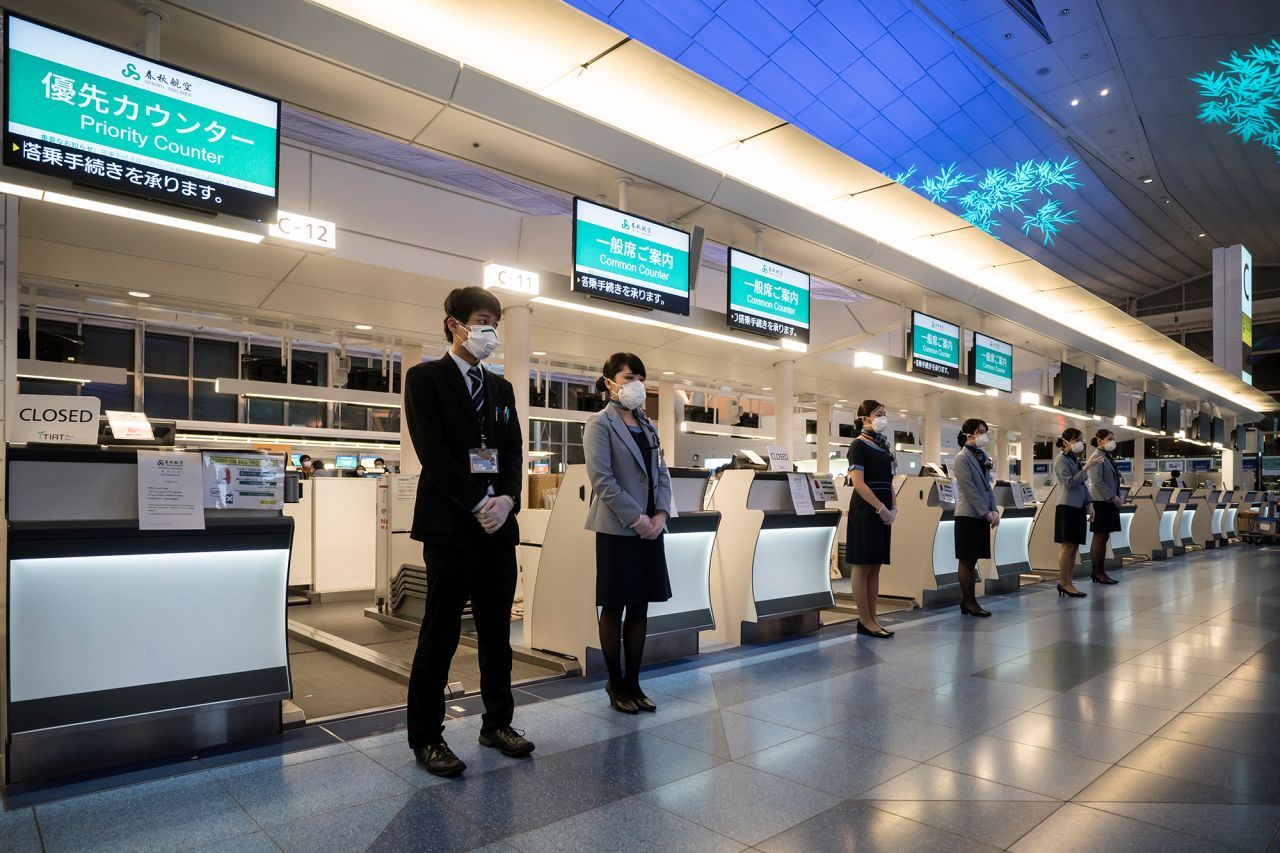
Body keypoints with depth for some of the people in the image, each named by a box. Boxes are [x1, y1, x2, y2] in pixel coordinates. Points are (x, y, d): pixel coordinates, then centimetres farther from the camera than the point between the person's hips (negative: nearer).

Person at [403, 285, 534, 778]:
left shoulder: (501, 388, 16)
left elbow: (514, 451, 11)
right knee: (441, 635, 1)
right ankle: (426, 738, 15)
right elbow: (431, 450, -11)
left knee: (497, 632, 12)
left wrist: (507, 499, -7)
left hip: (499, 525, 6)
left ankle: (497, 723, 25)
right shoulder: (425, 378, -2)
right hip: (451, 525, -6)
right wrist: (478, 505, -15)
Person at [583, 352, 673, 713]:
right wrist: (636, 518, -16)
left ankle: (633, 681, 21)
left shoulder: (647, 426, 15)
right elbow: (602, 480, -13)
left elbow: (662, 473, 12)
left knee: (640, 608, 10)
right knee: (614, 608, 4)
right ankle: (616, 684, 17)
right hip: (617, 530, -6)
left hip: (650, 529, 6)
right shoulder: (599, 424, -5)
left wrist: (661, 514, -3)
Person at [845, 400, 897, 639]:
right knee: (862, 566, -2)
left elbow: (889, 483, 18)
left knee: (875, 567, 9)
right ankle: (865, 621, 3)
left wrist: (894, 507, 3)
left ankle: (872, 619, 14)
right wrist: (881, 508, -18)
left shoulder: (883, 447, 16)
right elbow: (858, 483, -16)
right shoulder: (859, 445, -7)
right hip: (865, 511, -8)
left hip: (883, 513, 8)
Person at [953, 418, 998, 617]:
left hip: (982, 516, 7)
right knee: (966, 560, -1)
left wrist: (994, 511, 2)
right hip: (968, 515, -7)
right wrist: (986, 513, -15)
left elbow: (988, 486, 13)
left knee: (973, 560, 10)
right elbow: (970, 489, -14)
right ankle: (969, 602, 4)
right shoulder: (962, 458, -9)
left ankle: (968, 601, 16)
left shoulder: (982, 456, 13)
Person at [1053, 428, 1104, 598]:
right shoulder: (1061, 459, -7)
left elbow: (1083, 485, 19)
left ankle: (1068, 582, 11)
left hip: (1079, 506, 8)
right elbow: (1070, 482, -17)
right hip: (1067, 506, -8)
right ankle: (1063, 583, -3)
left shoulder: (1076, 460, 15)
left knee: (1074, 546, 7)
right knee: (1067, 545, -7)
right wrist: (1087, 467, -21)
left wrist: (1089, 504, 13)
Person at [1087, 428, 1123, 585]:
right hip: (1101, 502, -9)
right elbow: (1097, 481, -17)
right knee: (1100, 537, -5)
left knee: (1104, 537, 9)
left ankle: (1099, 571, 13)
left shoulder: (1108, 457, 17)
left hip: (1109, 502, 9)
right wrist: (1113, 497, -16)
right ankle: (1097, 572, -1)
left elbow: (1114, 479, 20)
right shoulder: (1097, 457, -9)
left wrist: (1118, 497, 6)